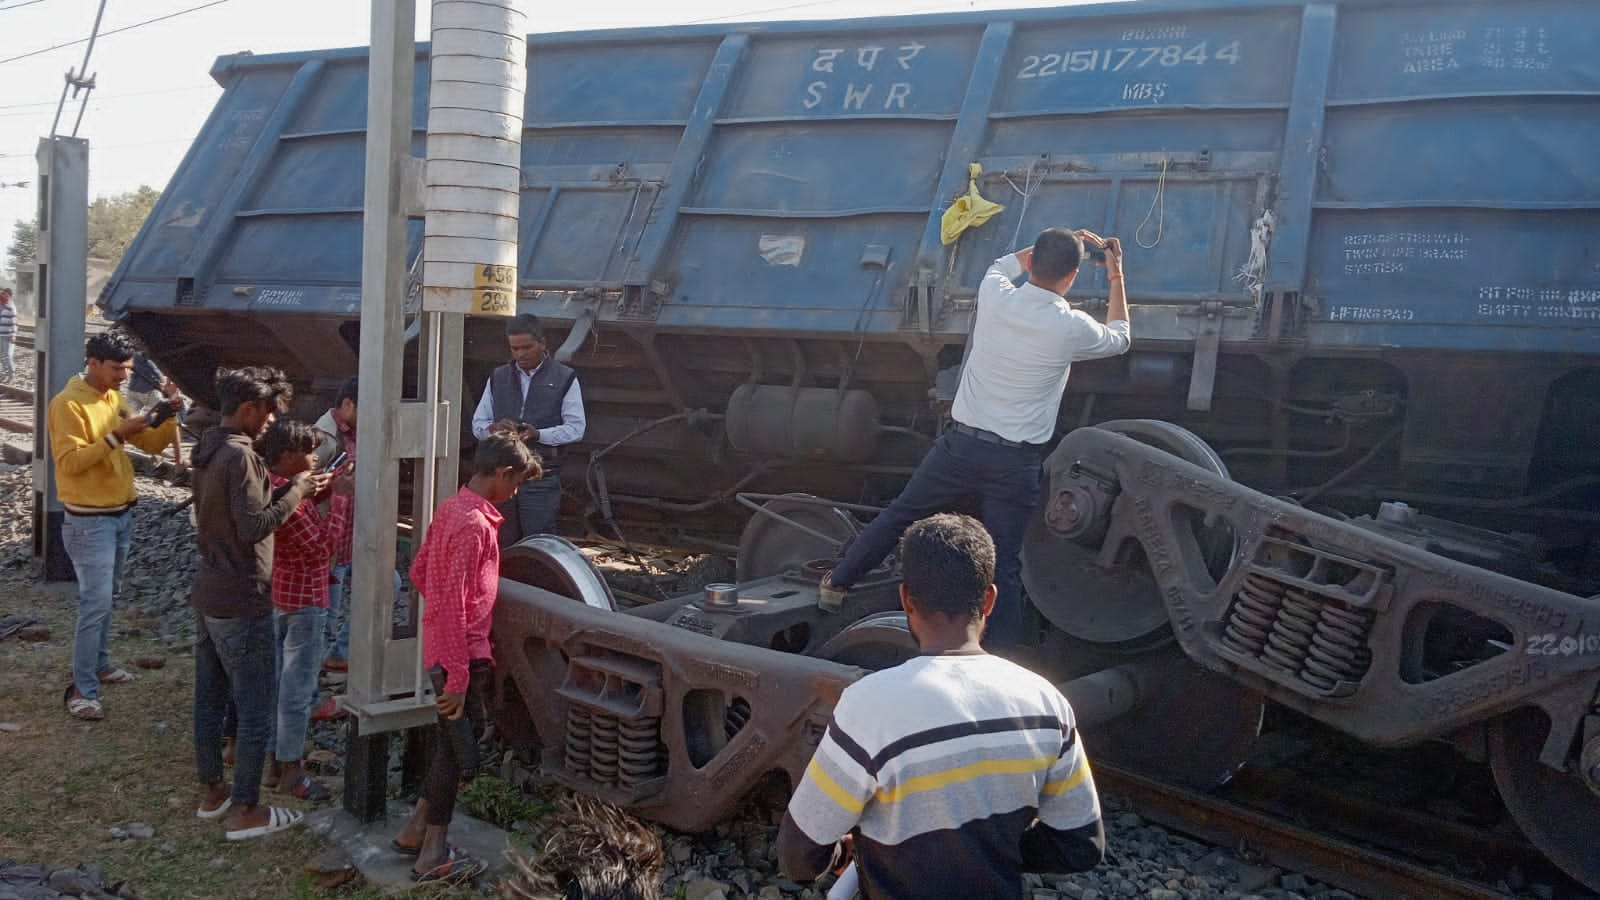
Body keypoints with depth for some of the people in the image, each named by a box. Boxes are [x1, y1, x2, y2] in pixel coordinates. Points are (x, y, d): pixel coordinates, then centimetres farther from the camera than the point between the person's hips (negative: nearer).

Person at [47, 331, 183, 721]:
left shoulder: (115, 400, 9)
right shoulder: (68, 404, -16)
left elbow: (151, 444, 9)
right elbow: (70, 462, -22)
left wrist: (170, 410, -5)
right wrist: (115, 437, -28)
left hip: (121, 515, 8)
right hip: (89, 521, -8)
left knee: (106, 598, 18)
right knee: (95, 603, -8)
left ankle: (100, 663, 31)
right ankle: (82, 690, -2)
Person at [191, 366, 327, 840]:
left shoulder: (209, 450, 9)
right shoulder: (239, 456, -21)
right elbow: (255, 527, -25)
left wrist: (293, 490, 8)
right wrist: (296, 491, -13)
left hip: (209, 597, 10)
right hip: (242, 604, -10)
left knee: (209, 699, 18)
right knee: (257, 709, 0)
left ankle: (211, 791, 30)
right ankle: (245, 811, 7)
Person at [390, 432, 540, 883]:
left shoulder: (452, 508, 6)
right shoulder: (474, 524, -23)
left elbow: (419, 571, 16)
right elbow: (454, 606, -25)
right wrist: (458, 678, -21)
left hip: (443, 647, 9)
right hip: (461, 654, -9)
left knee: (454, 740, 21)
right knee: (459, 749, 3)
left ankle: (415, 830, 32)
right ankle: (433, 856, 14)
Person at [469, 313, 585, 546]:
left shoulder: (565, 379, 3)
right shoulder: (498, 378, 14)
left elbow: (576, 428, -2)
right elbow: (478, 424, 15)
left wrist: (538, 434, -18)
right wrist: (494, 428, -9)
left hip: (541, 477, -4)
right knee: (501, 546, 7)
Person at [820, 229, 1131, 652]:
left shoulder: (994, 297, -8)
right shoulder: (1072, 329, -12)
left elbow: (1006, 263, 20)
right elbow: (1119, 339, 12)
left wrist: (1061, 241, 26)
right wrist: (1116, 277, 21)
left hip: (962, 443, 2)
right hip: (1016, 462, -2)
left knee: (900, 515, 20)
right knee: (1004, 567, 3)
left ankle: (837, 582, 35)